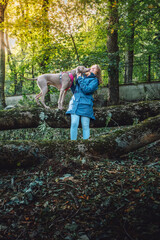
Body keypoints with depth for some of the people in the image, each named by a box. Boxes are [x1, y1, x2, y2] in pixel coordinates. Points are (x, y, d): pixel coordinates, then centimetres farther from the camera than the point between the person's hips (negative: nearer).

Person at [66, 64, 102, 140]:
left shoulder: (94, 80, 8)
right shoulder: (82, 76, 22)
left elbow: (87, 90, -10)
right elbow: (75, 90, 27)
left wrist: (80, 79, -4)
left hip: (85, 105, -3)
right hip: (75, 103, 3)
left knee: (85, 126, -5)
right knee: (74, 124, -10)